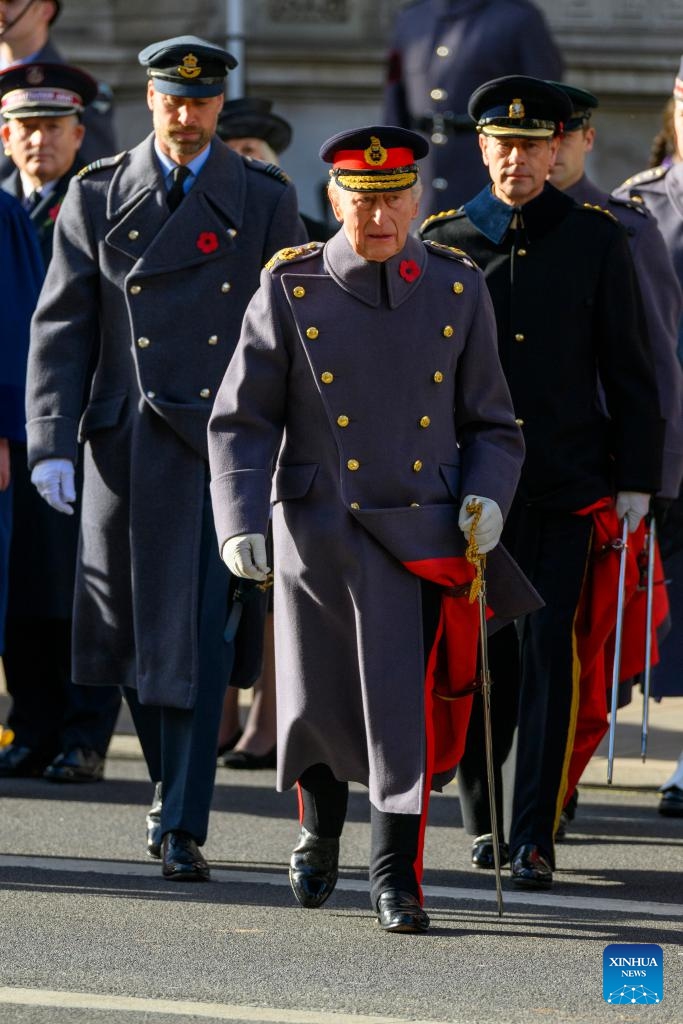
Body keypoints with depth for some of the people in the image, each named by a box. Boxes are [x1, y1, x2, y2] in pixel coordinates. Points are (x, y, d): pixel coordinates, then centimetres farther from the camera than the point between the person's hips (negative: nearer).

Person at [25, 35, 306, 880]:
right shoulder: (97, 198, 7)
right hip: (127, 452, 2)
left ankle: (182, 825, -8)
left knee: (203, 637, -9)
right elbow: (60, 327, 4)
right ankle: (170, 785, 30)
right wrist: (52, 445, -6)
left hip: (228, 452, -2)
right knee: (135, 635, 9)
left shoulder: (265, 203, 6)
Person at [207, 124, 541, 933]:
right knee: (317, 702, 8)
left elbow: (490, 422, 10)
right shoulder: (290, 288, -2)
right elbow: (241, 419, 0)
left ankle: (396, 873, 4)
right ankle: (319, 832, 37)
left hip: (422, 533, 0)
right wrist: (240, 522, -11)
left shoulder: (458, 289, 4)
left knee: (409, 700, -8)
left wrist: (487, 496, -8)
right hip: (320, 529, 0)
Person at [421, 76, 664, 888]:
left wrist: (635, 481, 1)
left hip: (564, 485, -1)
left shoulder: (594, 239, 4)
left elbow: (627, 366, 6)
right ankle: (479, 817, 25)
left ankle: (533, 837, -3)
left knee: (547, 656, -6)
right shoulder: (442, 241, 5)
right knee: (477, 655, 6)